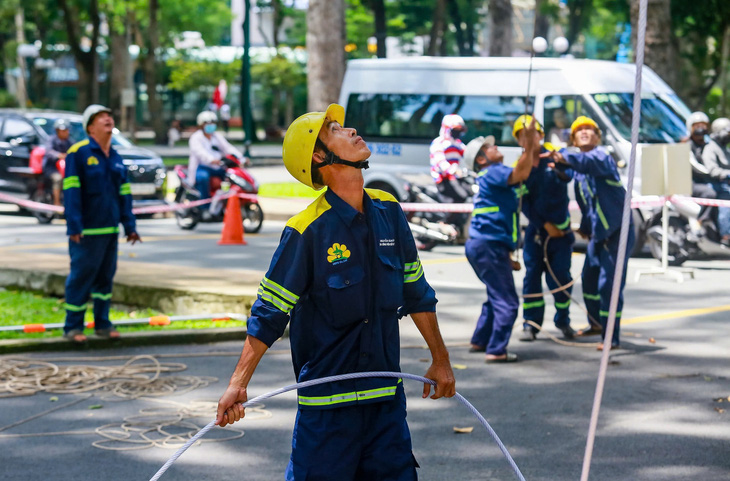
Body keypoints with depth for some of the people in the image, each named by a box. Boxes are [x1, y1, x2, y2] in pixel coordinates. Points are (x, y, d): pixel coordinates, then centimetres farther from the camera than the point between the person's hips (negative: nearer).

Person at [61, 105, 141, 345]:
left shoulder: (116, 158, 14)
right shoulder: (78, 153, -7)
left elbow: (124, 194, 16)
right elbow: (71, 192, -12)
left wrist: (129, 226, 10)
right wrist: (74, 226, -18)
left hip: (110, 228, 6)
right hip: (86, 230, -6)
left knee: (106, 276, 10)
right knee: (81, 277, -3)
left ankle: (102, 323, 19)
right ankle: (73, 326, 5)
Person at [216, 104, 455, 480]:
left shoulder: (389, 212, 2)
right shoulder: (306, 231, -14)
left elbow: (416, 292, 14)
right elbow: (269, 313, -10)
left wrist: (440, 361, 19)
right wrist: (238, 383, -16)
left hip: (387, 395, 5)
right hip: (327, 399, -5)